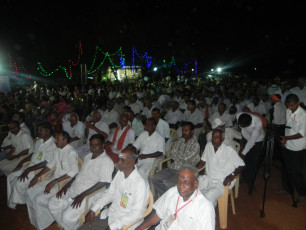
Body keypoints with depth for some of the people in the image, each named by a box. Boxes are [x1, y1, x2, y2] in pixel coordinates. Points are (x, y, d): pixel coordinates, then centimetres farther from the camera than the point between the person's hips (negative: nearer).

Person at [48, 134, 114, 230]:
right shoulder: (88, 156, 11)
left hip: (90, 195, -8)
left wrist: (82, 195, -23)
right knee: (52, 204, 2)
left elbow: (103, 183, -22)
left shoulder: (106, 161, -17)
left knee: (68, 216, -23)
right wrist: (66, 185, 7)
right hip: (73, 190, 9)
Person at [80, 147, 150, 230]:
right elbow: (109, 193, 11)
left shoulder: (141, 183, -23)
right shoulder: (120, 174, 1)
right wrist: (93, 210, 2)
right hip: (109, 215, 6)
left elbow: (137, 213, -21)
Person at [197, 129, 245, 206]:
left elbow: (241, 165, -10)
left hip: (221, 182, -5)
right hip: (208, 178, 5)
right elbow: (202, 161, 12)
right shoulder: (208, 146, 2)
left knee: (209, 197, -31)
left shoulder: (229, 151, -14)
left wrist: (232, 175, -26)